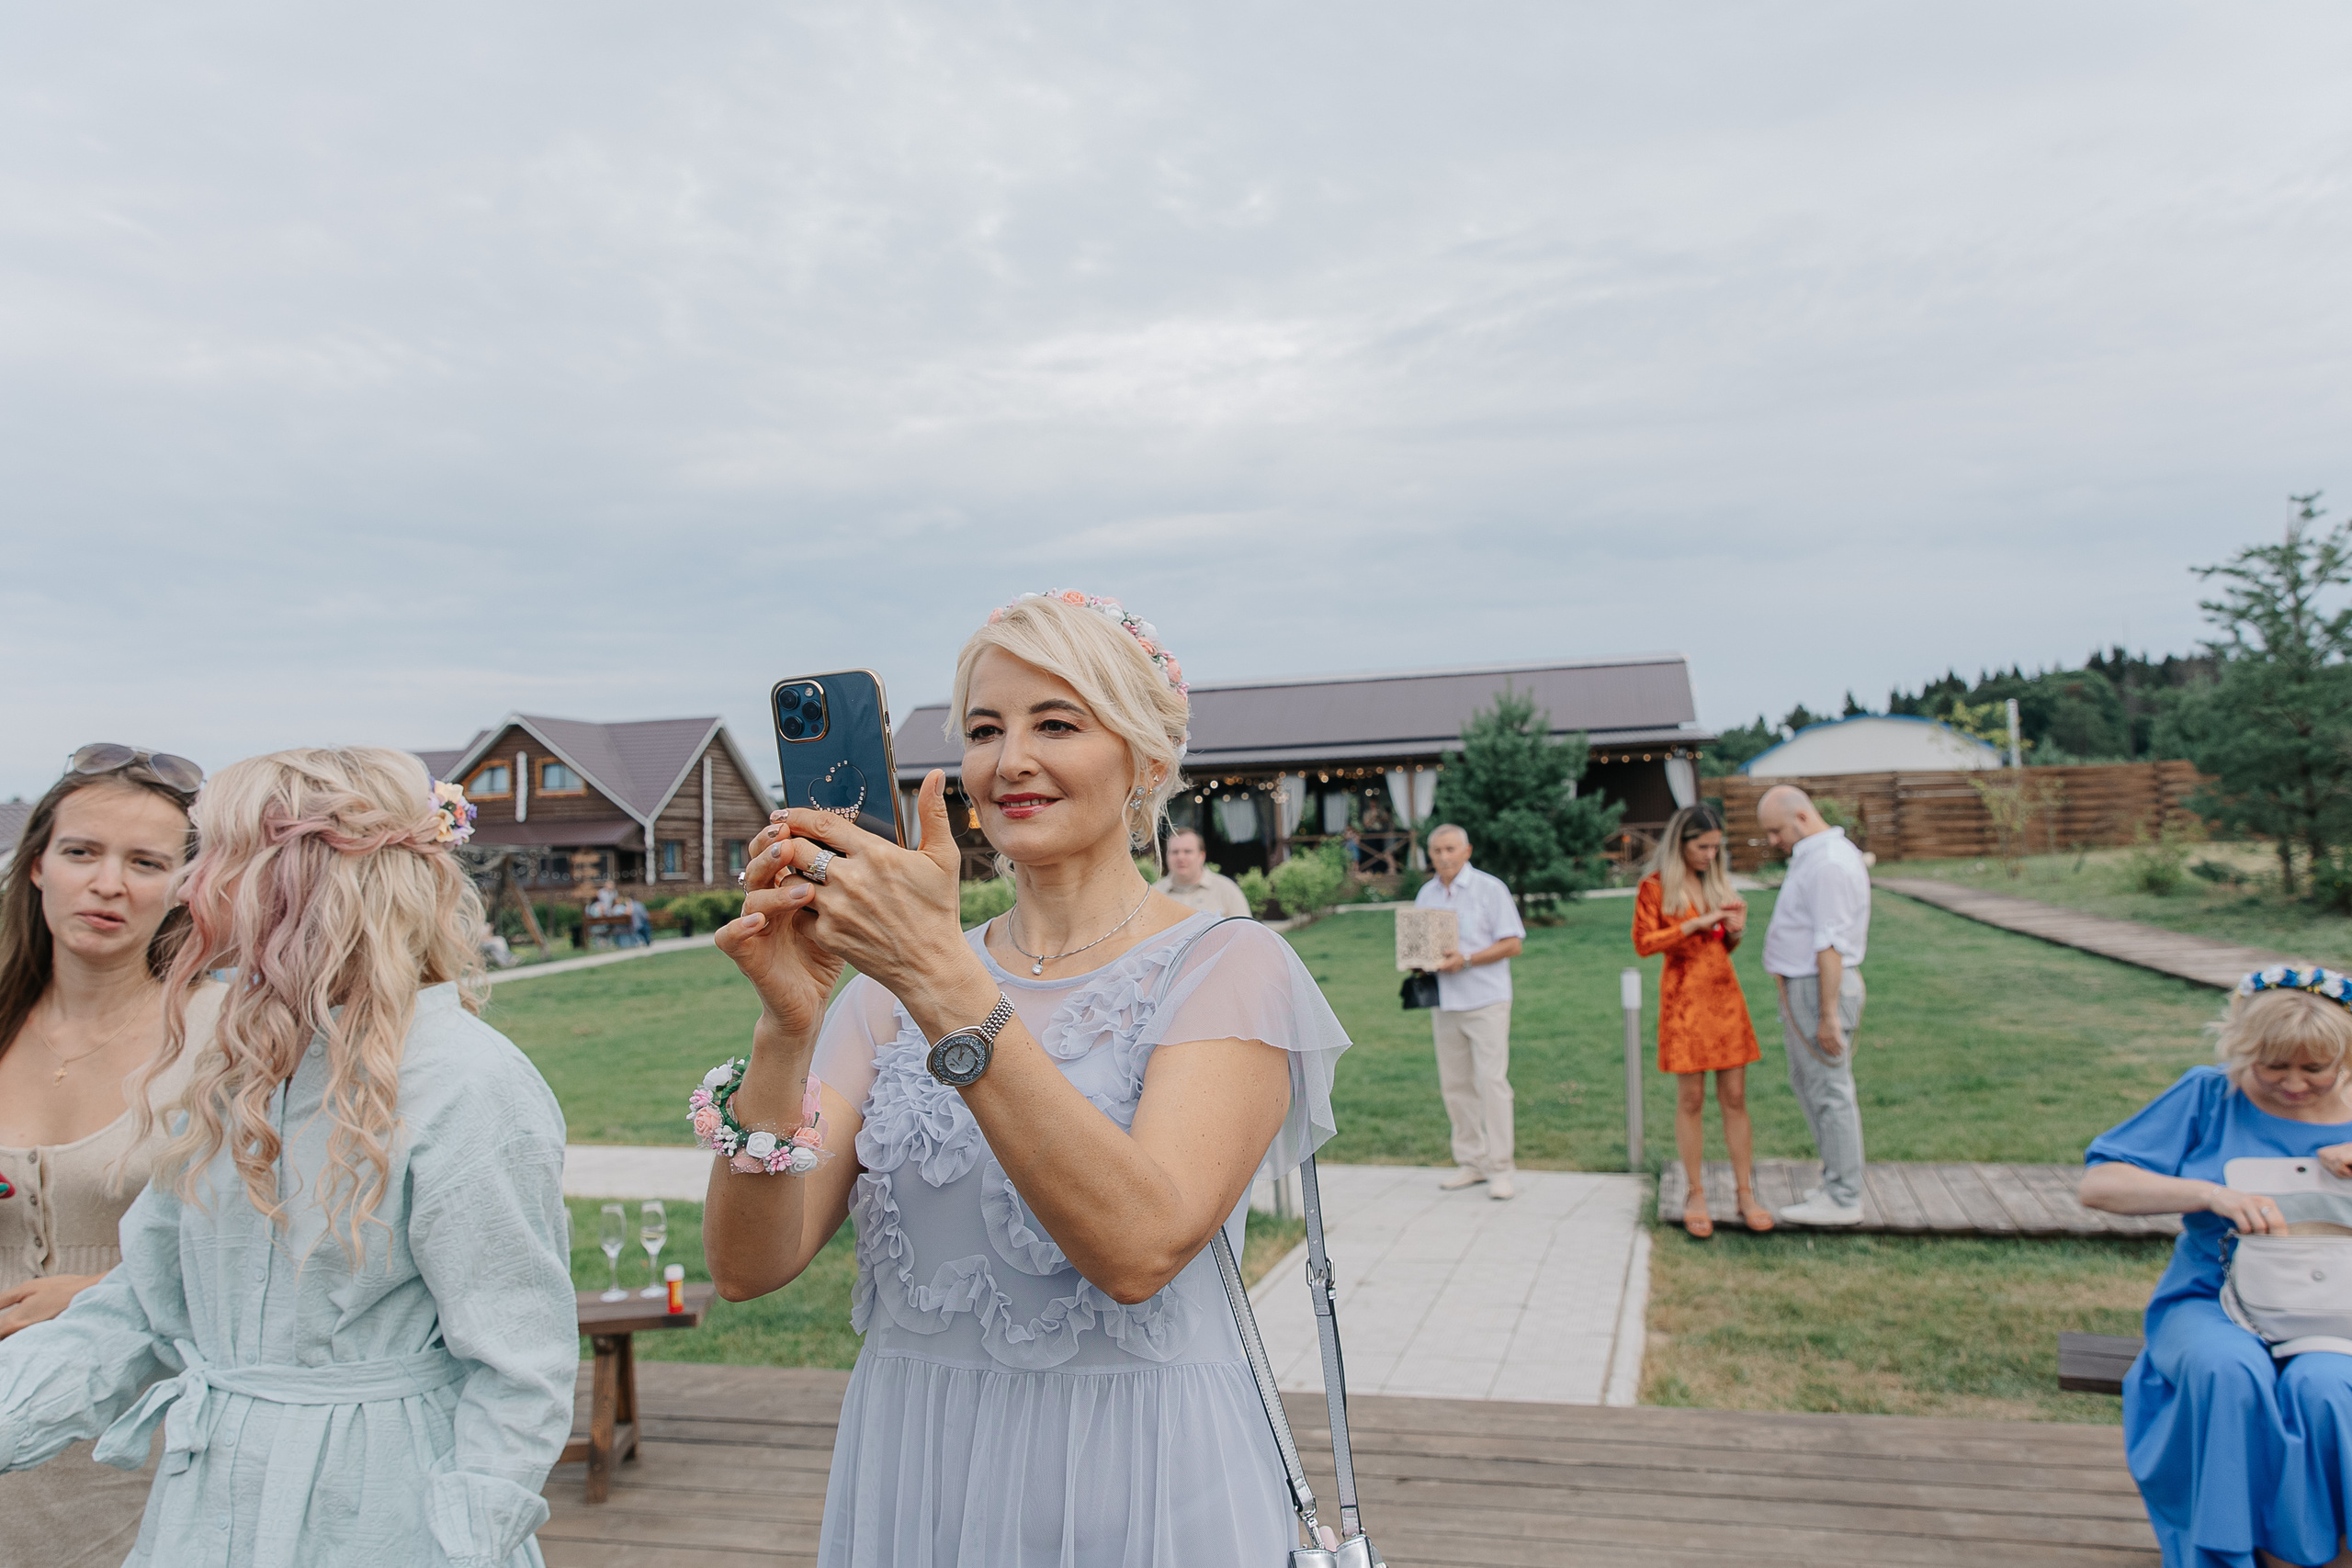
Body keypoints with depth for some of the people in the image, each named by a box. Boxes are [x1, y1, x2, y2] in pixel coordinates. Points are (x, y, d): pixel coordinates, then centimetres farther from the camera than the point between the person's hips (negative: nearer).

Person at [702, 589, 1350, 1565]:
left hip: (1138, 1488, -3)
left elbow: (1140, 1247, -26)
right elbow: (749, 1265, -7)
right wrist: (787, 1023, -23)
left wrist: (945, 980, -31)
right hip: (909, 1483, 4)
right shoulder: (889, 986, 1)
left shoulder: (1228, 969, -10)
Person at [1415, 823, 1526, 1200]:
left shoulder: (1490, 888, -3)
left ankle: (1501, 1166, -1)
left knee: (1491, 1081, -7)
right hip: (1444, 1003, 5)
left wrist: (1466, 960, -18)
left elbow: (1512, 944, -8)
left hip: (1485, 1000, -5)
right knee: (1455, 1085, 6)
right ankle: (1471, 1161, 16)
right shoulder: (1426, 894, 14)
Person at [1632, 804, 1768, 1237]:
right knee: (1691, 1099, -1)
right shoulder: (1655, 886, -2)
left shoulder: (1718, 881, 14)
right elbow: (1643, 942, -11)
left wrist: (1735, 929, -1)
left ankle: (1746, 1195, 9)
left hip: (1725, 994, 5)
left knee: (1735, 1097, 3)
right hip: (1684, 998, -5)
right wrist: (1697, 923, -16)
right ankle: (1695, 1196, 9)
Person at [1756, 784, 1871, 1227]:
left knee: (1829, 1090, -3)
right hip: (1804, 987, 11)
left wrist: (1828, 1014, -23)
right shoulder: (1815, 855, 14)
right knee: (1805, 1081, 17)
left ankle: (1842, 1199, 6)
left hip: (1820, 990, -11)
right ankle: (1839, 1179, 26)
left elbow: (1831, 944, -23)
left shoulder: (1828, 863, -19)